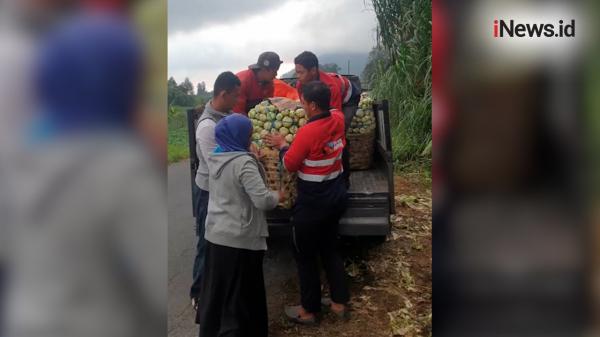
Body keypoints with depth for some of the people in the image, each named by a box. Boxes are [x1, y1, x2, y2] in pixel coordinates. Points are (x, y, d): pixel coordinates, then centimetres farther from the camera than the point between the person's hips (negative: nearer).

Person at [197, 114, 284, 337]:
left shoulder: (214, 158, 4)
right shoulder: (244, 162, -22)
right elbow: (262, 200, -25)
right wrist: (278, 196, -4)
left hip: (215, 233, 8)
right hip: (239, 237, -8)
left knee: (217, 284, 22)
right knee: (241, 290, 7)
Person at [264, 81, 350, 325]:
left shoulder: (307, 132, -24)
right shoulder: (338, 120, -3)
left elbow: (290, 165, -12)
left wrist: (282, 145, 4)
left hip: (313, 202, -7)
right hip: (336, 195, 8)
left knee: (305, 255, 10)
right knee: (329, 249, 22)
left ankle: (309, 310, 22)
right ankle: (340, 302, 30)